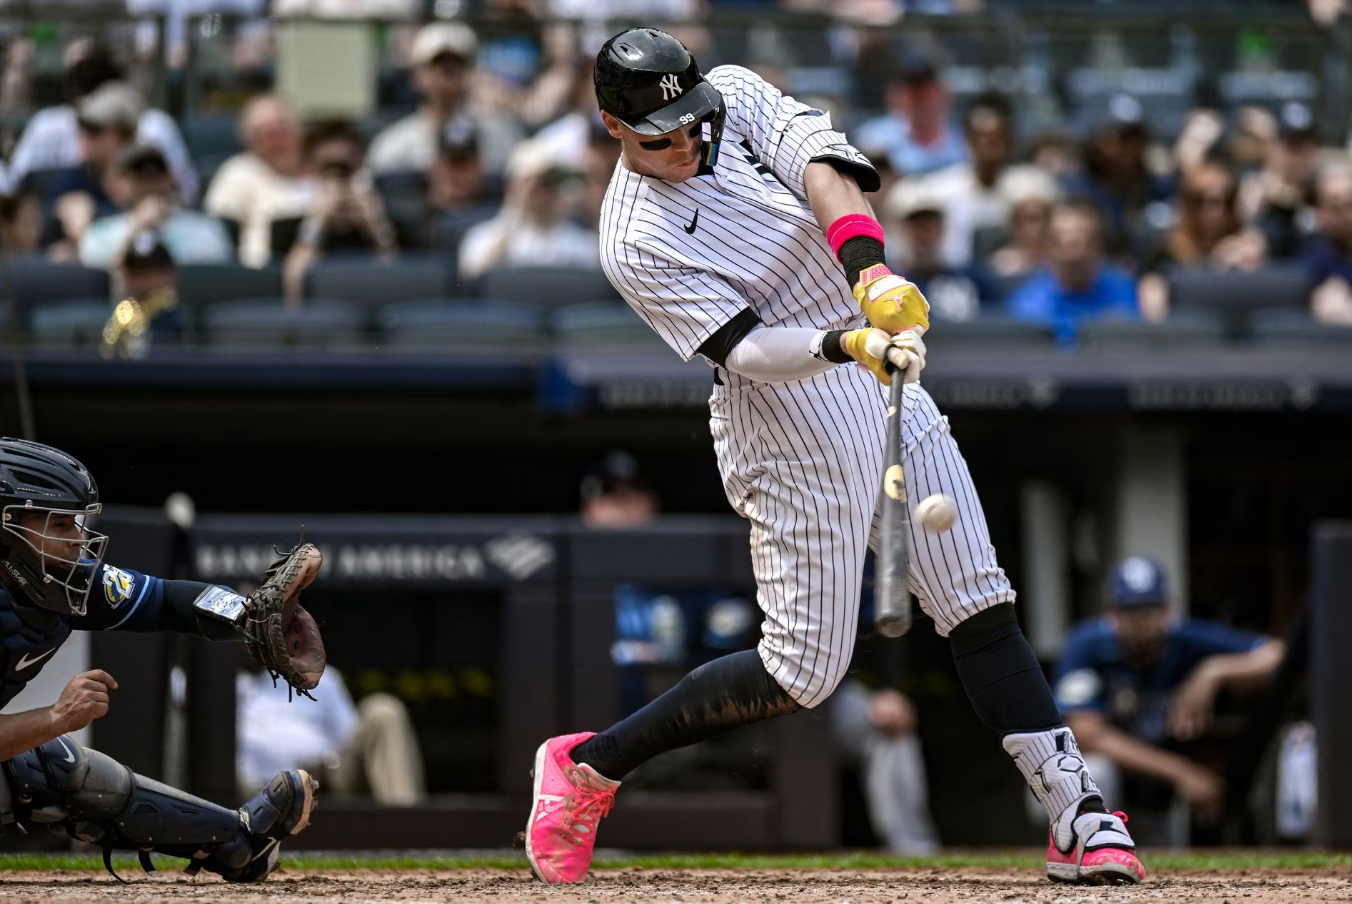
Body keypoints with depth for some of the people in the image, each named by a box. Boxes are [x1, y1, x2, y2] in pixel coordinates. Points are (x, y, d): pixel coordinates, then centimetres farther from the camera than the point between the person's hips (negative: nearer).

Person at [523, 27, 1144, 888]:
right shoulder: (636, 243, -15)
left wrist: (868, 266, -36)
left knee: (981, 605, 2)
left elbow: (821, 166, -19)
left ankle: (1077, 815, 3)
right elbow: (746, 348, -24)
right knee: (805, 667, -3)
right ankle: (587, 765, 10)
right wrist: (855, 345, -41)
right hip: (792, 432, -6)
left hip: (890, 394, 6)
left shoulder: (738, 96, -1)